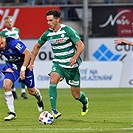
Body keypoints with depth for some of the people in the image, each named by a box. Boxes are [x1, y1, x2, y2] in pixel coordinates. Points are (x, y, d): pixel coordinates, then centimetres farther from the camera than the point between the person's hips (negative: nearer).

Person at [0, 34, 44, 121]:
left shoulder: (13, 43, -32)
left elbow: (28, 54, -30)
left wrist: (23, 69, -32)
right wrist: (7, 68, -7)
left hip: (24, 65, -4)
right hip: (12, 66, 4)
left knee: (31, 91, 8)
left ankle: (39, 99, 48)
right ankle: (12, 113, -12)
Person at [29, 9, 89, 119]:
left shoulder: (67, 31, -16)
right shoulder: (48, 34, -2)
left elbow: (81, 45, -18)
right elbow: (37, 46, 15)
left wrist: (74, 57, -35)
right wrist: (32, 62, 11)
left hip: (71, 65, -3)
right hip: (58, 63, 3)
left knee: (76, 95, 3)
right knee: (53, 81, -29)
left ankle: (85, 101, 41)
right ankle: (54, 110, -28)